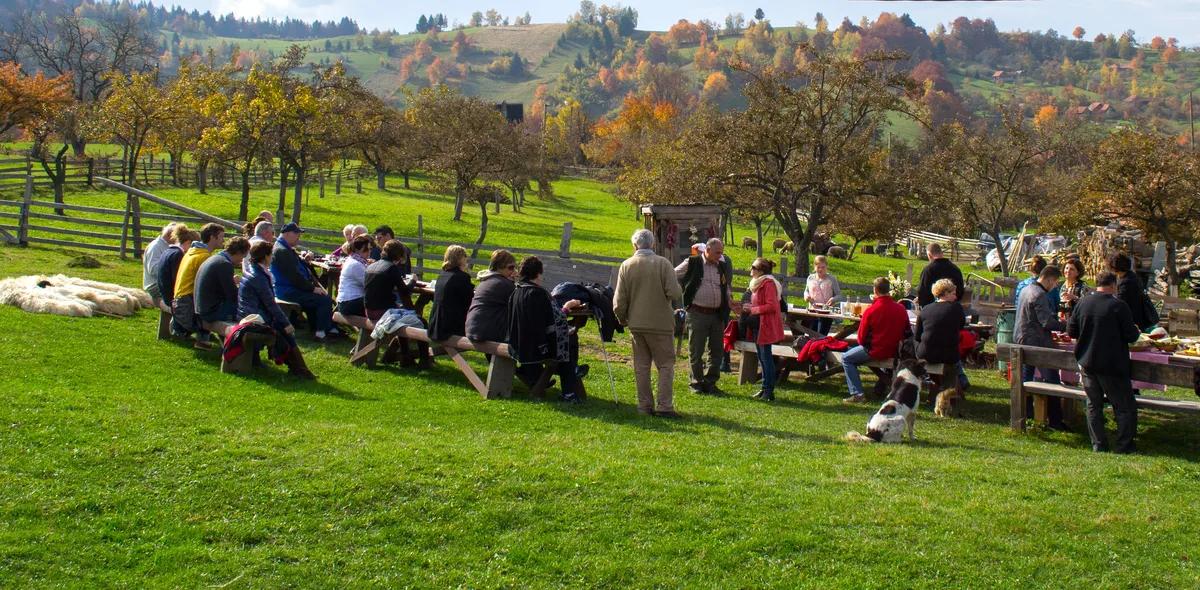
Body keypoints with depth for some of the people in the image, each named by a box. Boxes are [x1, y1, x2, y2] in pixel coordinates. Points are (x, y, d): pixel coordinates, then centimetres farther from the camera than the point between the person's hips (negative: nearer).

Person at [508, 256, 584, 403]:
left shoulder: (515, 292, 3)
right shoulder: (538, 293, -20)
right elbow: (557, 320, -16)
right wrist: (567, 307, 2)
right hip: (534, 348, -8)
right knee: (571, 340, 14)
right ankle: (569, 393, 13)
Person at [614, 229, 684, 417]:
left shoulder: (626, 266, 0)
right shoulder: (663, 263, -10)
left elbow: (619, 301, 1)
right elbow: (674, 293, -16)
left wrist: (623, 320, 17)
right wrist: (679, 289, 7)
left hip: (636, 324, 3)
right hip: (661, 324, -3)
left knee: (641, 366, 11)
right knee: (665, 365, 4)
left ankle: (645, 405, 12)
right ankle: (664, 406, -3)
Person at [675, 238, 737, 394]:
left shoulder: (722, 266, 12)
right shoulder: (692, 264, -5)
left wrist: (729, 301, 7)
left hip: (717, 314, 5)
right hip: (697, 314, -5)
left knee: (717, 351, 9)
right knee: (696, 351, 2)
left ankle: (710, 383, 19)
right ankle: (696, 383, 14)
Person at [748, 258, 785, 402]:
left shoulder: (768, 283, -16)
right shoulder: (757, 283, 16)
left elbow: (771, 306, -22)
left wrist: (753, 309, -16)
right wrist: (748, 307, 10)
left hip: (766, 324, -10)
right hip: (758, 324, 10)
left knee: (765, 357, -8)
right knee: (762, 357, 13)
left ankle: (769, 392, -6)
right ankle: (765, 388, 20)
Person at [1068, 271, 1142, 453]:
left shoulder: (1082, 303, 0)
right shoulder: (1119, 306, -14)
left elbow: (1071, 331, 6)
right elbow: (1131, 336, -12)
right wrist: (1136, 330, 10)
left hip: (1087, 363, 5)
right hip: (1111, 364, -5)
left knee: (1094, 405, 13)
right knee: (1125, 407, 5)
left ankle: (1098, 445, 13)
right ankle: (1125, 445, 3)